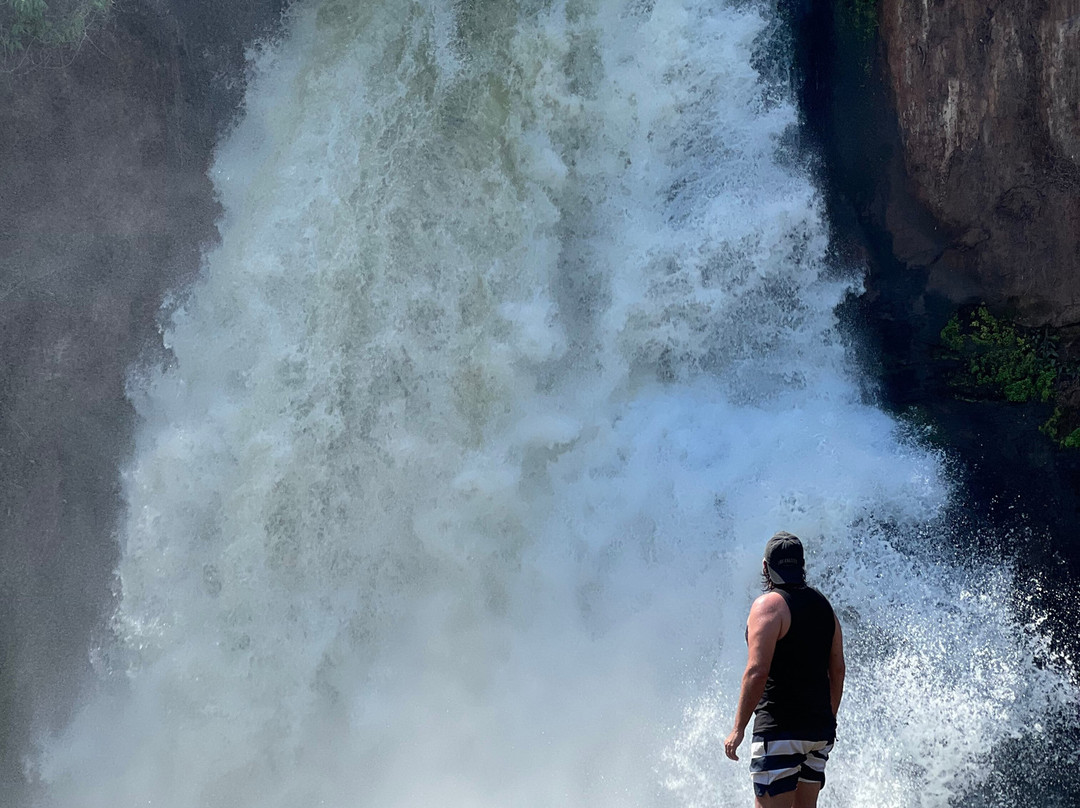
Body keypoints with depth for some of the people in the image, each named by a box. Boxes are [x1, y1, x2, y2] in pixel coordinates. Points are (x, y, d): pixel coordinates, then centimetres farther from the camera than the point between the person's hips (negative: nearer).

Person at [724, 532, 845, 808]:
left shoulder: (769, 604, -10)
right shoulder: (824, 606, 12)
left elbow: (757, 671, -18)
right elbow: (837, 671, 16)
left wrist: (738, 729, -14)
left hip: (780, 730, -8)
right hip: (819, 730, 8)